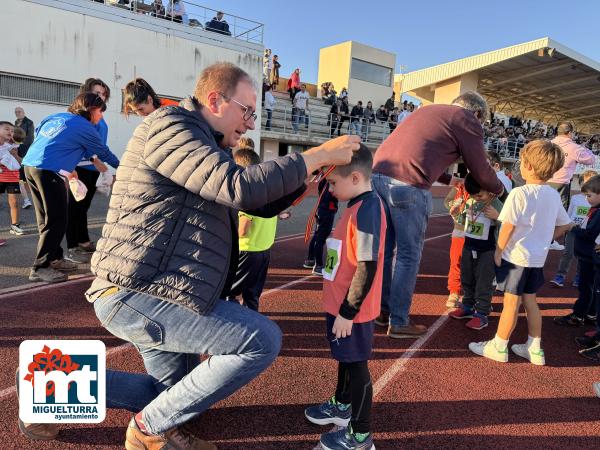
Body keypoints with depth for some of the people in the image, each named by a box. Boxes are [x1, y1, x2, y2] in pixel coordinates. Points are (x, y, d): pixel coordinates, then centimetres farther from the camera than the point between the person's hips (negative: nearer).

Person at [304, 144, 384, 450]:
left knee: (356, 365, 7)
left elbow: (367, 268, -26)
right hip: (342, 304, 9)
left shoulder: (367, 210, -24)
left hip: (352, 310, -9)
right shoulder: (357, 206, 7)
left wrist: (347, 312, -20)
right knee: (345, 359, 25)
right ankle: (341, 406, 48)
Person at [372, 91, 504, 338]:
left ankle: (383, 309, 30)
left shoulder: (429, 110, 29)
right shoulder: (468, 121, 7)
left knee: (385, 249, 17)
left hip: (378, 174, 8)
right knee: (408, 255, 5)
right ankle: (398, 322, 15)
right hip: (407, 186, -7)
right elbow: (481, 172, 11)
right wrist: (498, 188, 31)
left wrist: (450, 180, 45)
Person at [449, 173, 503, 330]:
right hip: (468, 246, 6)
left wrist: (496, 216, -30)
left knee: (484, 283, 2)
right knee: (466, 279, 17)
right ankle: (467, 306, 33)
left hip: (487, 250, -6)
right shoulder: (469, 202, 0)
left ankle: (481, 314, 10)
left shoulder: (496, 204, -15)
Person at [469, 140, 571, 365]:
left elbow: (508, 227, -19)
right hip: (538, 257, 7)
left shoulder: (519, 193, -19)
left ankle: (499, 347, 16)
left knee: (511, 302, 2)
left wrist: (498, 251, -9)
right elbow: (565, 224, 12)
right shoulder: (554, 195, 3)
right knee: (530, 301, 18)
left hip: (516, 256, -7)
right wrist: (544, 239, 16)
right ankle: (535, 349, 28)